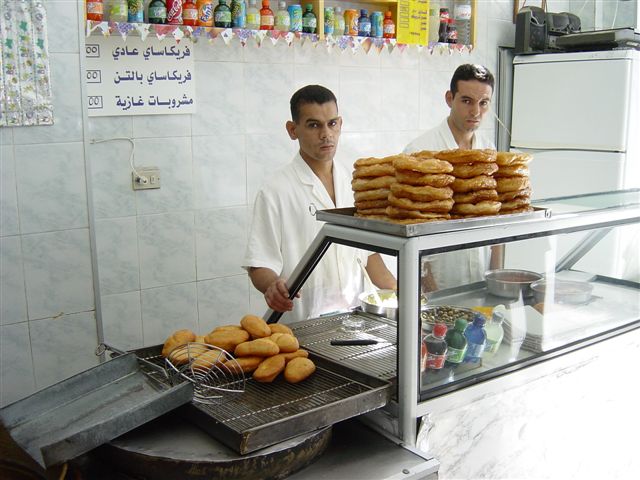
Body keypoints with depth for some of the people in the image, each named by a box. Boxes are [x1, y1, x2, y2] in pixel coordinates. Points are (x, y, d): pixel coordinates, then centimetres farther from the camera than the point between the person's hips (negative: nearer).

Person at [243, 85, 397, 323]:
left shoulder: (353, 183, 13)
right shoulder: (275, 191, -4)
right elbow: (259, 265, -5)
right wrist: (272, 285, -26)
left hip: (354, 319, 5)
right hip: (302, 325, -4)